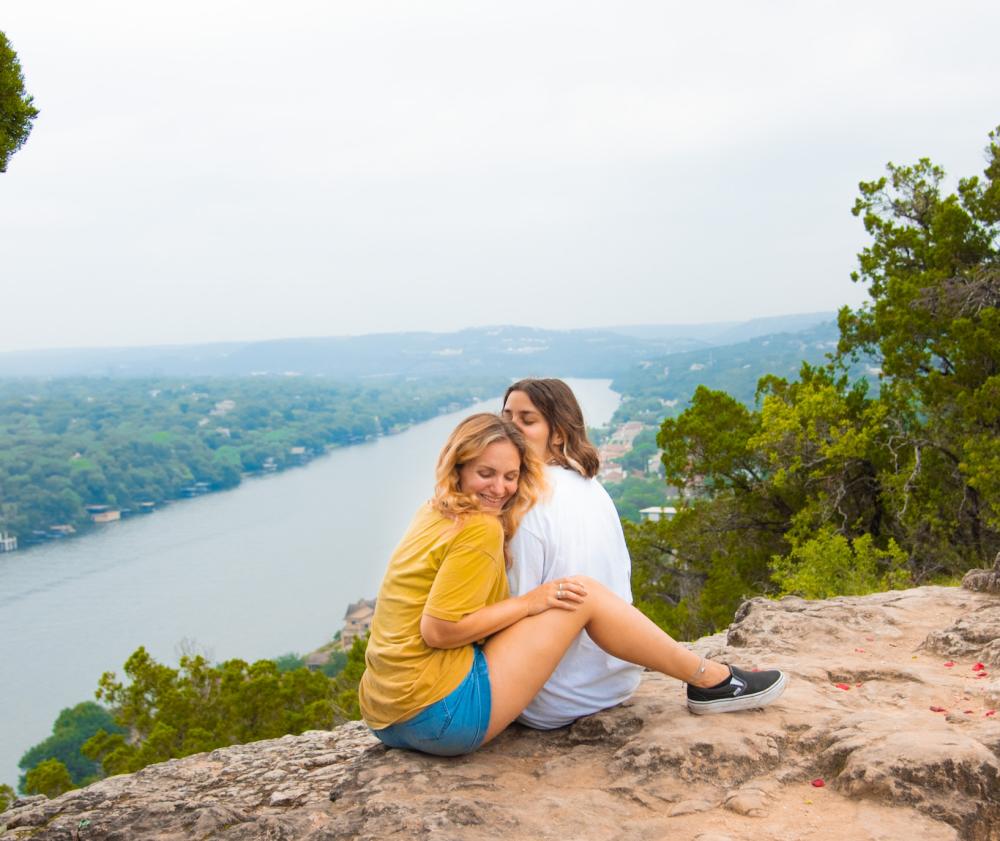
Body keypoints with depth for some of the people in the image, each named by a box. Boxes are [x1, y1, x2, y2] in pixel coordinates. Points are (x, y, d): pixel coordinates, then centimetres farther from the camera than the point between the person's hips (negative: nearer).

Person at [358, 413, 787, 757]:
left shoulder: (434, 515, 11)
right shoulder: (480, 528, -15)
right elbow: (439, 629, -20)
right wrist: (530, 603, -13)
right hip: (438, 714, -10)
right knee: (584, 594, -5)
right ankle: (712, 680, 8)